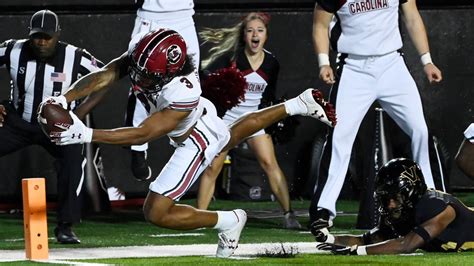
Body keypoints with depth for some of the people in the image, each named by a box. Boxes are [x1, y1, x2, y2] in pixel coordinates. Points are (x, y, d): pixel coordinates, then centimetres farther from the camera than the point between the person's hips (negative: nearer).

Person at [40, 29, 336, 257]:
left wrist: (87, 134, -50)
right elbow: (101, 77, -30)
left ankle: (228, 222, 8)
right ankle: (297, 105, 51)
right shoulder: (142, 56, -28)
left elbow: (143, 134, -43)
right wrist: (64, 99, -46)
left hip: (197, 142, -8)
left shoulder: (184, 94, -45)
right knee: (233, 135, 39)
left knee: (156, 213, -7)